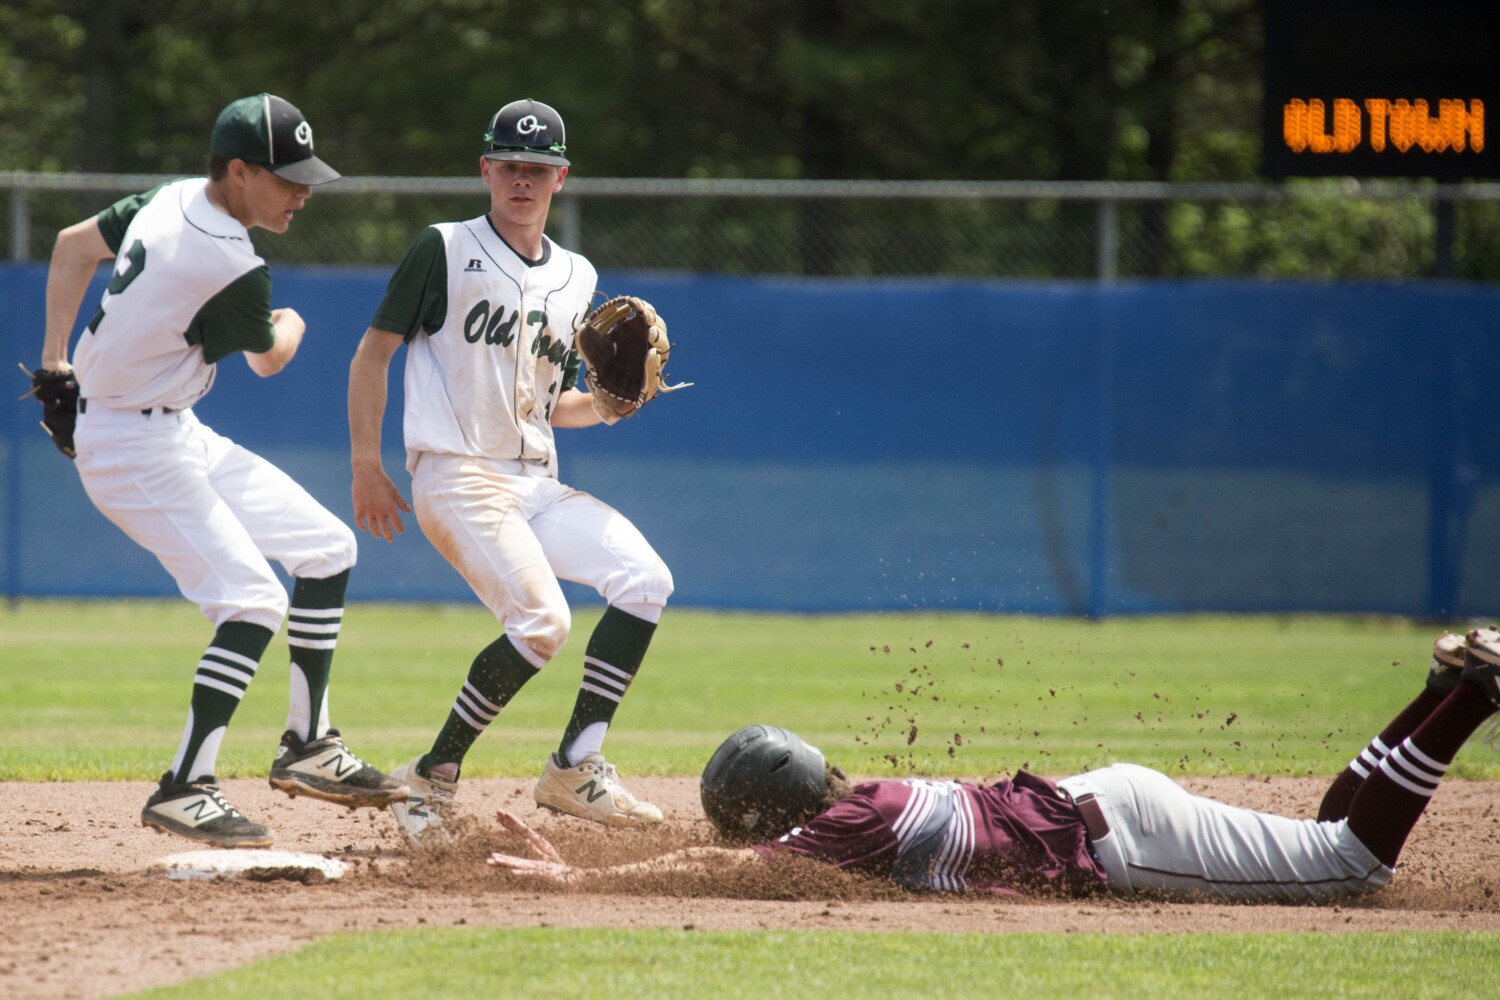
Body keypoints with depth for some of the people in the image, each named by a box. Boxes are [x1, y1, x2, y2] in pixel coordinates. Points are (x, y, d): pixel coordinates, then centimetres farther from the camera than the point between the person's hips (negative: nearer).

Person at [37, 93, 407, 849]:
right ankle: (182, 789, -14)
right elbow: (268, 357, -2)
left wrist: (55, 357, 19)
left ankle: (308, 745, 14)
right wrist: (290, 324, 21)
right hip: (134, 450, -10)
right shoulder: (232, 269, -24)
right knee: (252, 600, -19)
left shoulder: (171, 200, 1)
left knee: (328, 549, 9)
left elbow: (73, 245, 15)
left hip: (180, 437, 10)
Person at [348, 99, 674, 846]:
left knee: (644, 580, -13)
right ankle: (433, 777, -11)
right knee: (541, 620, -24)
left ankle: (574, 768, -9)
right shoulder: (446, 250, 0)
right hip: (455, 477, -7)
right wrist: (367, 468, -6)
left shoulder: (575, 278, 18)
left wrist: (607, 403, 2)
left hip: (536, 482, 7)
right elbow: (374, 353, 0)